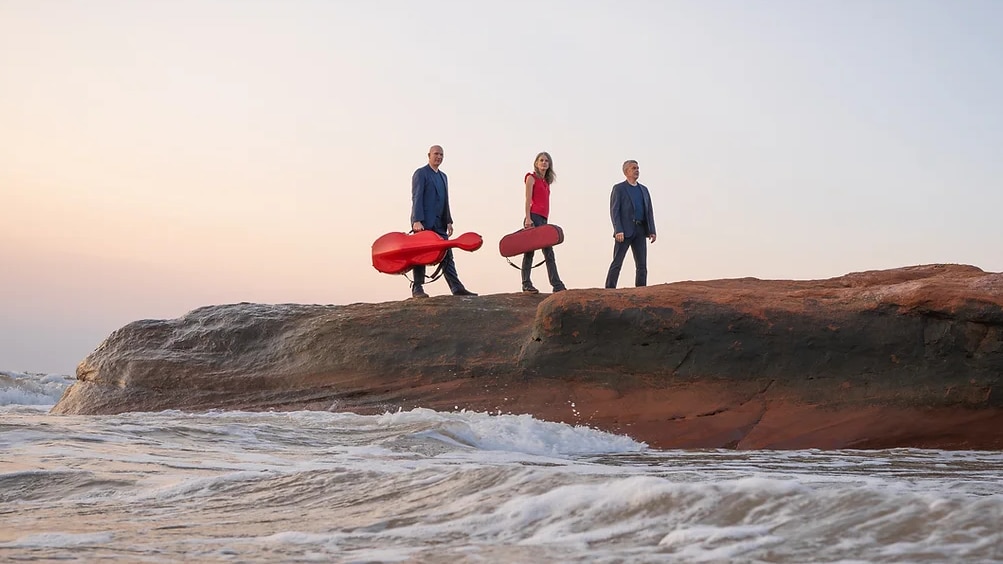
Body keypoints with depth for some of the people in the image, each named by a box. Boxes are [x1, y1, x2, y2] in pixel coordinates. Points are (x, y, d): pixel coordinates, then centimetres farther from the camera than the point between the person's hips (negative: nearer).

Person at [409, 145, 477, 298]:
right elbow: (416, 198, -11)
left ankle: (456, 288, 1)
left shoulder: (443, 176, 21)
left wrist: (448, 221, 10)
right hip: (424, 222, -7)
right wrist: (417, 221, -20)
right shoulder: (421, 173, -3)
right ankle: (417, 289, 0)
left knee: (447, 255, 3)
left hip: (439, 224, 7)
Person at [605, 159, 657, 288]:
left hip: (640, 231, 5)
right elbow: (614, 211, -6)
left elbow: (649, 211, 15)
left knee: (642, 265, 2)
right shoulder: (618, 189, 2)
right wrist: (618, 231, -18)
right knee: (617, 263, -8)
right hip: (624, 231, -5)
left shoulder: (643, 189, 18)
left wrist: (652, 231, 3)